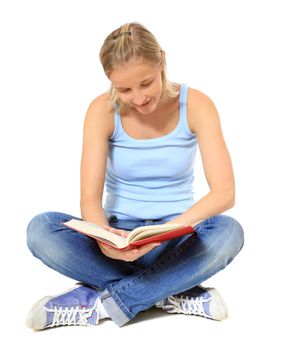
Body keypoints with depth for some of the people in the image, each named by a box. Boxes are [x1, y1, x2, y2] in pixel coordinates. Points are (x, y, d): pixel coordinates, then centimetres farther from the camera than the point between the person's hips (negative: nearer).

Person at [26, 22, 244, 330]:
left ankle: (97, 302, -25)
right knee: (41, 229, -27)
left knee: (228, 231, -34)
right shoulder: (103, 110, -10)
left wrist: (173, 227, -36)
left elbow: (224, 192, -19)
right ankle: (175, 294, -25)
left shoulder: (195, 105, -11)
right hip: (120, 233, 1)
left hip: (176, 234, 0)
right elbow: (90, 198, -16)